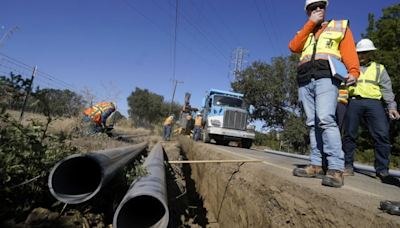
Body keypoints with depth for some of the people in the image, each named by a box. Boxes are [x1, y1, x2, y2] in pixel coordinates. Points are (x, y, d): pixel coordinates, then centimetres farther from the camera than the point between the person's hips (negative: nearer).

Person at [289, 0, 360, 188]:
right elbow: (293, 47, 5)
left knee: (325, 119, -21)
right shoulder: (304, 33, 28)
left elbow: (349, 51, 5)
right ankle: (316, 165, 1)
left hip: (326, 78, -4)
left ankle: (336, 169, -22)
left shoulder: (340, 26, 20)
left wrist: (353, 72, -13)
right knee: (313, 124, -1)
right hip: (305, 82, 4)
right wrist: (311, 23, 6)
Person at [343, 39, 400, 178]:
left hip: (373, 103, 1)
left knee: (382, 135, -12)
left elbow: (386, 89, 15)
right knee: (349, 134, -4)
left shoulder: (379, 68, 21)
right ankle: (348, 166, 5)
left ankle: (382, 170, -3)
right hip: (354, 102, 0)